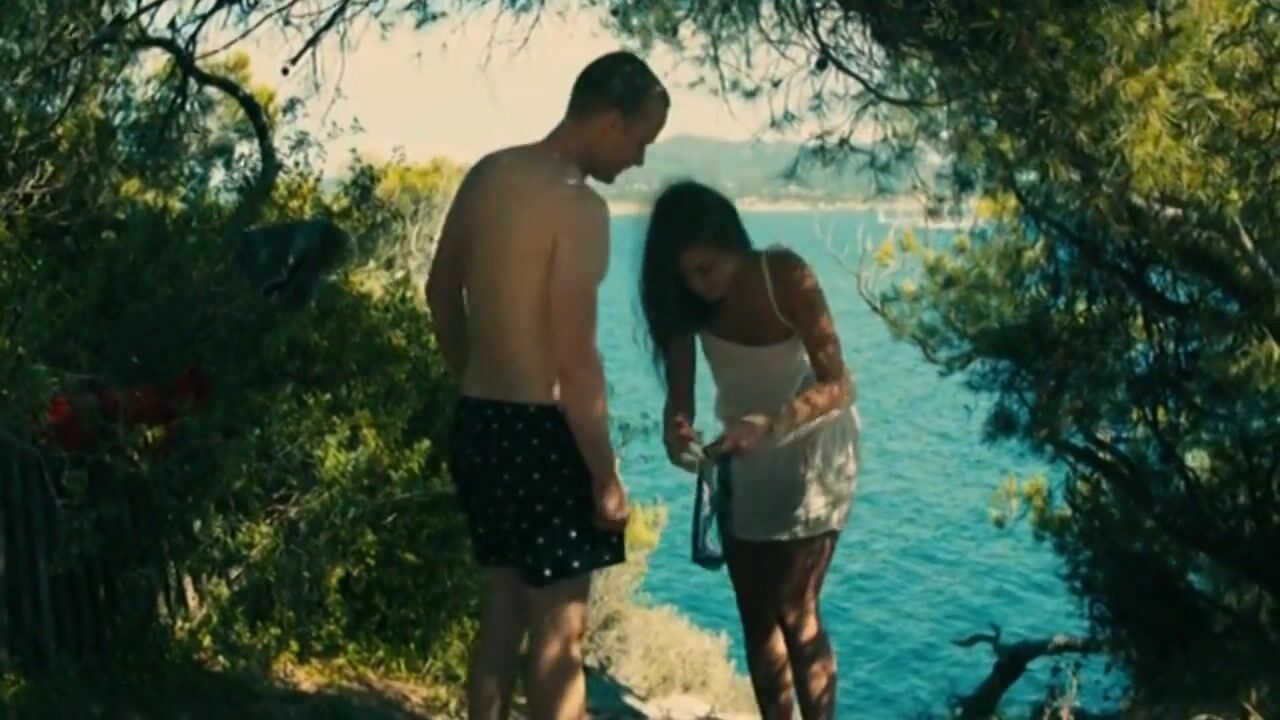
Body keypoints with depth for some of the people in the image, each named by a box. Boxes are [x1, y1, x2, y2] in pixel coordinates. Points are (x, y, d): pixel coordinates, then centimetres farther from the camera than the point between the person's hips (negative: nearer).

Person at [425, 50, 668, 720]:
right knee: (560, 626, 3)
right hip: (540, 433, -8)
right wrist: (607, 476, -12)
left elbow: (442, 293, 15)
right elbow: (575, 361, -21)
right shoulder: (578, 207, -18)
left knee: (502, 607, 20)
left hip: (478, 423, 8)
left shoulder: (487, 174, 6)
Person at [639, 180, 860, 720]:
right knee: (755, 612, 8)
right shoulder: (685, 299, -14)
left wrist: (769, 424, -47)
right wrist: (676, 430, -36)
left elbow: (838, 386, -31)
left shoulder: (786, 276, -27)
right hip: (745, 459, 5)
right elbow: (679, 394, -13)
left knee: (795, 610, -7)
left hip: (812, 449, -5)